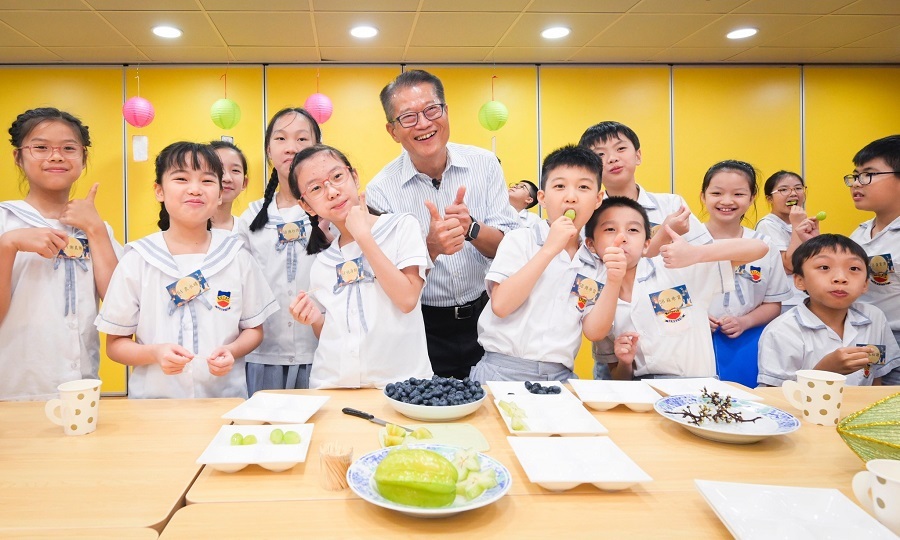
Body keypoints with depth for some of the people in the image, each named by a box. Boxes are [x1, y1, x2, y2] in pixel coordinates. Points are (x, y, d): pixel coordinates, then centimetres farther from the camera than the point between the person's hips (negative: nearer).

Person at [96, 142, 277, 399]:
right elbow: (115, 344, 5)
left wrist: (231, 351, -8)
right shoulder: (137, 260, 1)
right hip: (154, 400, 0)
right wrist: (154, 353, -14)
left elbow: (253, 328, 12)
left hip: (225, 397, 1)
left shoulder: (237, 257, 4)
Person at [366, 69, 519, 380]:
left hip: (485, 317, 2)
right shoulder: (381, 190, -10)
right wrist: (430, 247, -30)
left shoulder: (484, 164, -5)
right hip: (426, 330, -2)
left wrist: (471, 228, -27)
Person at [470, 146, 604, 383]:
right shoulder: (519, 240, -2)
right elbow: (500, 305, -15)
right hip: (504, 371, -3)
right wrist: (549, 249, -15)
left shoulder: (593, 267, 9)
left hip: (559, 376, 4)